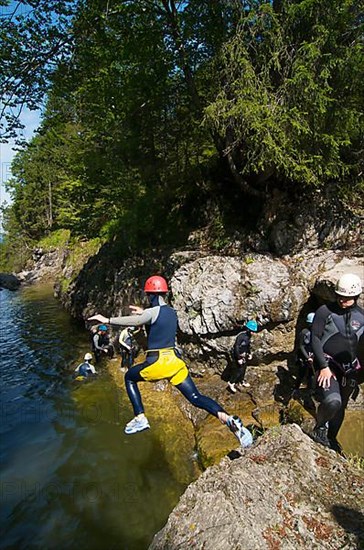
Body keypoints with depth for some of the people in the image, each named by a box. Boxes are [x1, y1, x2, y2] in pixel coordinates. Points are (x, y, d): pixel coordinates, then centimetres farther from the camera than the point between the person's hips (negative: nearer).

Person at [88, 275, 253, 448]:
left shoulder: (154, 311, -12)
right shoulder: (172, 312, 11)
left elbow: (133, 321, -27)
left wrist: (107, 320, -22)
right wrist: (143, 312, 36)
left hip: (157, 363, -6)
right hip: (175, 361, 7)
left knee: (129, 377, 21)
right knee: (196, 398, 6)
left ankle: (140, 418, 12)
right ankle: (227, 418, -16)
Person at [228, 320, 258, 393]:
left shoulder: (248, 335, -1)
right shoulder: (241, 336, -28)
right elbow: (236, 347, -28)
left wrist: (249, 353, 12)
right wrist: (239, 358, -25)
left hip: (244, 354, 9)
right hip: (238, 355, -9)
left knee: (243, 368, 18)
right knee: (240, 370, -7)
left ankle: (241, 382, 34)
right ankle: (231, 383, 6)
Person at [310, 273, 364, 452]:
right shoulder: (325, 311, -11)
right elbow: (315, 339, -11)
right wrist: (324, 367, -17)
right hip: (328, 364, -5)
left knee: (341, 406, 16)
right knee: (333, 401, -26)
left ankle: (331, 438, 39)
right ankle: (320, 427, 4)